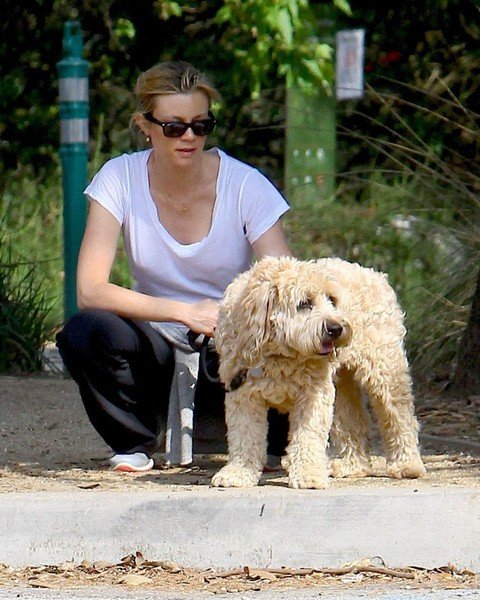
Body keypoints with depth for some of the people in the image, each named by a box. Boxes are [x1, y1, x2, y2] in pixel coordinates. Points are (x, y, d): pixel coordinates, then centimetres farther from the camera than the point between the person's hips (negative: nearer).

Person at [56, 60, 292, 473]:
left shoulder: (246, 186, -11)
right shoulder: (120, 179, -9)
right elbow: (90, 290, -18)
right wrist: (185, 312, -27)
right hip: (160, 353, 1)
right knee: (84, 332, -30)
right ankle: (136, 444, -3)